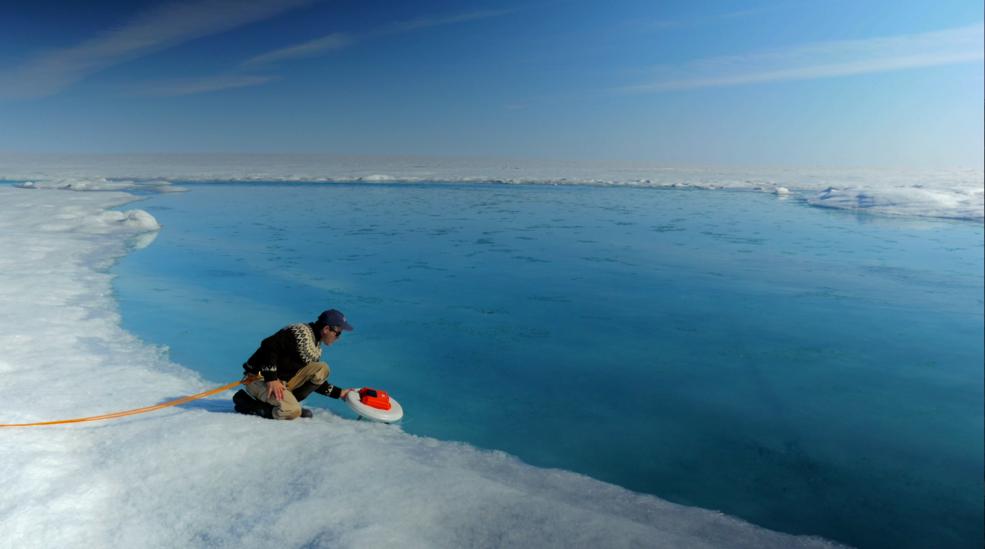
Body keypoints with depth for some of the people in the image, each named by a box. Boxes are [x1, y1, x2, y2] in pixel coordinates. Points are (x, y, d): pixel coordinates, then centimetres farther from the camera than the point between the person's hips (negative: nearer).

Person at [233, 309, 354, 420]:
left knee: (321, 369, -7)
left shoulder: (316, 348, 12)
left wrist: (338, 393, 12)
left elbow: (314, 377, 18)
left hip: (283, 380, 8)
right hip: (260, 378, -8)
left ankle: (289, 402, -3)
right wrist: (271, 378, -29)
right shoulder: (301, 331, -17)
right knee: (292, 412, -30)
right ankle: (245, 402, -9)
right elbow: (269, 345, -27)